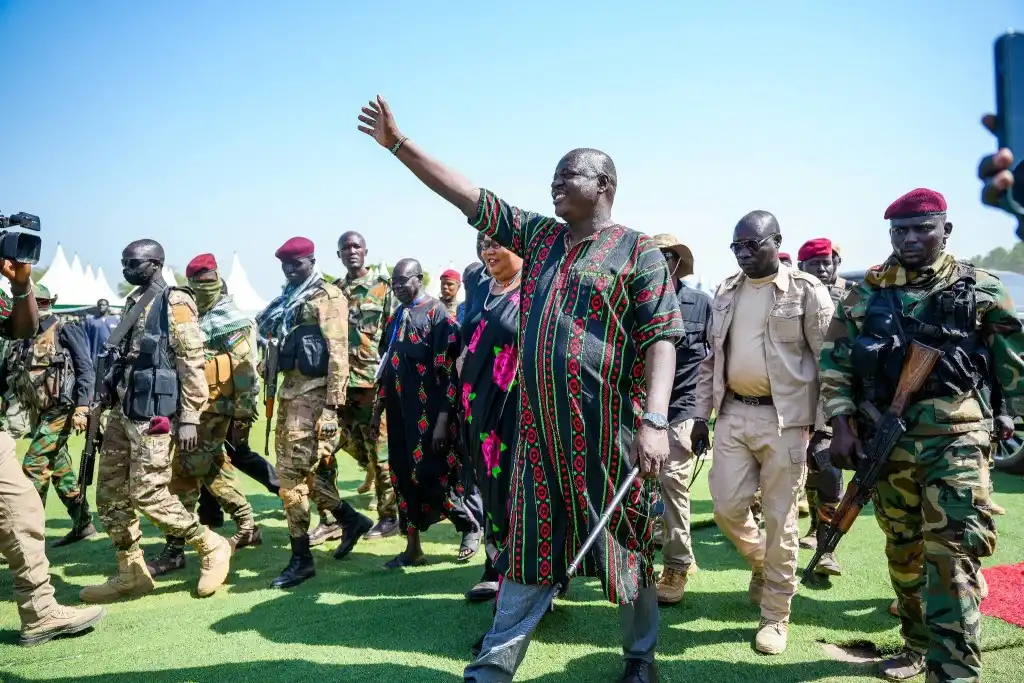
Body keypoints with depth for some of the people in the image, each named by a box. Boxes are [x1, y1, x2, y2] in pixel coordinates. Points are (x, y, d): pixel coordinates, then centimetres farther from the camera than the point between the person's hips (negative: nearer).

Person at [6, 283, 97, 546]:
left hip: (61, 410, -7)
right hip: (40, 413, 8)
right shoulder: (25, 340, 13)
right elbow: (11, 377, 17)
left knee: (33, 465, -12)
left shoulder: (66, 331, -6)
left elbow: (86, 369, -12)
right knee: (60, 468, 12)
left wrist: (81, 407, -19)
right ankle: (83, 524, 22)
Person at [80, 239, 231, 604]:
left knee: (149, 495, -9)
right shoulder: (133, 304, 17)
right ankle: (131, 573, 20)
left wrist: (189, 418, -18)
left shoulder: (174, 303, -9)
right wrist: (112, 400, 19)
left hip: (151, 414, -9)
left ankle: (212, 547, 7)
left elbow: (192, 365, -14)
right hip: (122, 411, 9)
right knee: (109, 495, 9)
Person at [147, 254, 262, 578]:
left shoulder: (231, 318, -9)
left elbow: (246, 366, -14)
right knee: (213, 468, 17)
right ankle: (247, 526, 29)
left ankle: (174, 550, -2)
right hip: (194, 405, 9)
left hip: (213, 408, -9)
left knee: (185, 472, -9)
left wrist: (245, 409, -16)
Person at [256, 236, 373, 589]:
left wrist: (332, 403, -20)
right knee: (297, 470, 13)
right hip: (290, 390, 9)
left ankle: (301, 559, 4)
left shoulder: (327, 296, -7)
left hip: (312, 393, -9)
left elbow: (337, 350, -15)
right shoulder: (289, 301, 19)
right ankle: (351, 519, 29)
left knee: (291, 474, -7)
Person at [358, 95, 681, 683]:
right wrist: (398, 142, 11)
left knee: (622, 541, 10)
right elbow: (465, 194, 14)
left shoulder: (638, 251, -2)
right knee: (531, 544, 11)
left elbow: (661, 339, -10)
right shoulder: (538, 235, 14)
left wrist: (655, 421, -22)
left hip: (607, 428, -4)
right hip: (539, 425, 5)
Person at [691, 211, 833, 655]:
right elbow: (712, 357, 15)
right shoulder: (726, 292, 10)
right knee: (727, 509, 6)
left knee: (779, 519, 3)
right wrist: (701, 414, 11)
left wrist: (827, 425, -10)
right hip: (733, 414, 5)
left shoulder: (806, 290, -6)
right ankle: (763, 564, 37)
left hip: (784, 419, -5)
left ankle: (776, 616, 18)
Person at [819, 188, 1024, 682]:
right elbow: (835, 359, 8)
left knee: (952, 556, -12)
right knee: (902, 550, 15)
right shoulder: (868, 293, 7)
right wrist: (841, 426, 0)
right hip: (887, 437, 3)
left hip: (955, 437, -3)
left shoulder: (979, 289, 2)